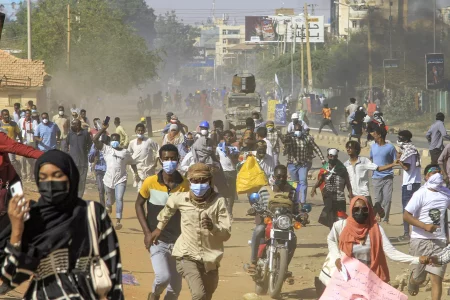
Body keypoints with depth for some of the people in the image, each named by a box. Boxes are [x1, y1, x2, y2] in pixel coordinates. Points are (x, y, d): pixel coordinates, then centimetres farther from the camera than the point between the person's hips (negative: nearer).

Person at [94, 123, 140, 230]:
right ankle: (108, 205, 58)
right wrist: (104, 128, -10)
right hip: (108, 179, 1)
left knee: (119, 199, -19)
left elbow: (132, 163, 16)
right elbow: (95, 140, -7)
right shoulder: (106, 149, 2)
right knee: (111, 200, 19)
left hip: (121, 180, -1)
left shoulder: (125, 152, 5)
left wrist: (136, 174, 4)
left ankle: (118, 221, -23)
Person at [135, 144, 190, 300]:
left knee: (175, 287, 8)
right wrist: (147, 232, -5)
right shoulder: (150, 182, -9)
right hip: (157, 240, -2)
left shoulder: (185, 185, -6)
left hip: (178, 241, 2)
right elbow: (139, 205, 4)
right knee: (163, 276, -21)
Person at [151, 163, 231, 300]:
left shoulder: (218, 201, -10)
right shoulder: (180, 199, -5)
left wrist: (213, 227, -32)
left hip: (210, 260, 2)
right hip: (187, 257, -2)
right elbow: (169, 206, 21)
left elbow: (226, 234, -11)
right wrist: (160, 227, 30)